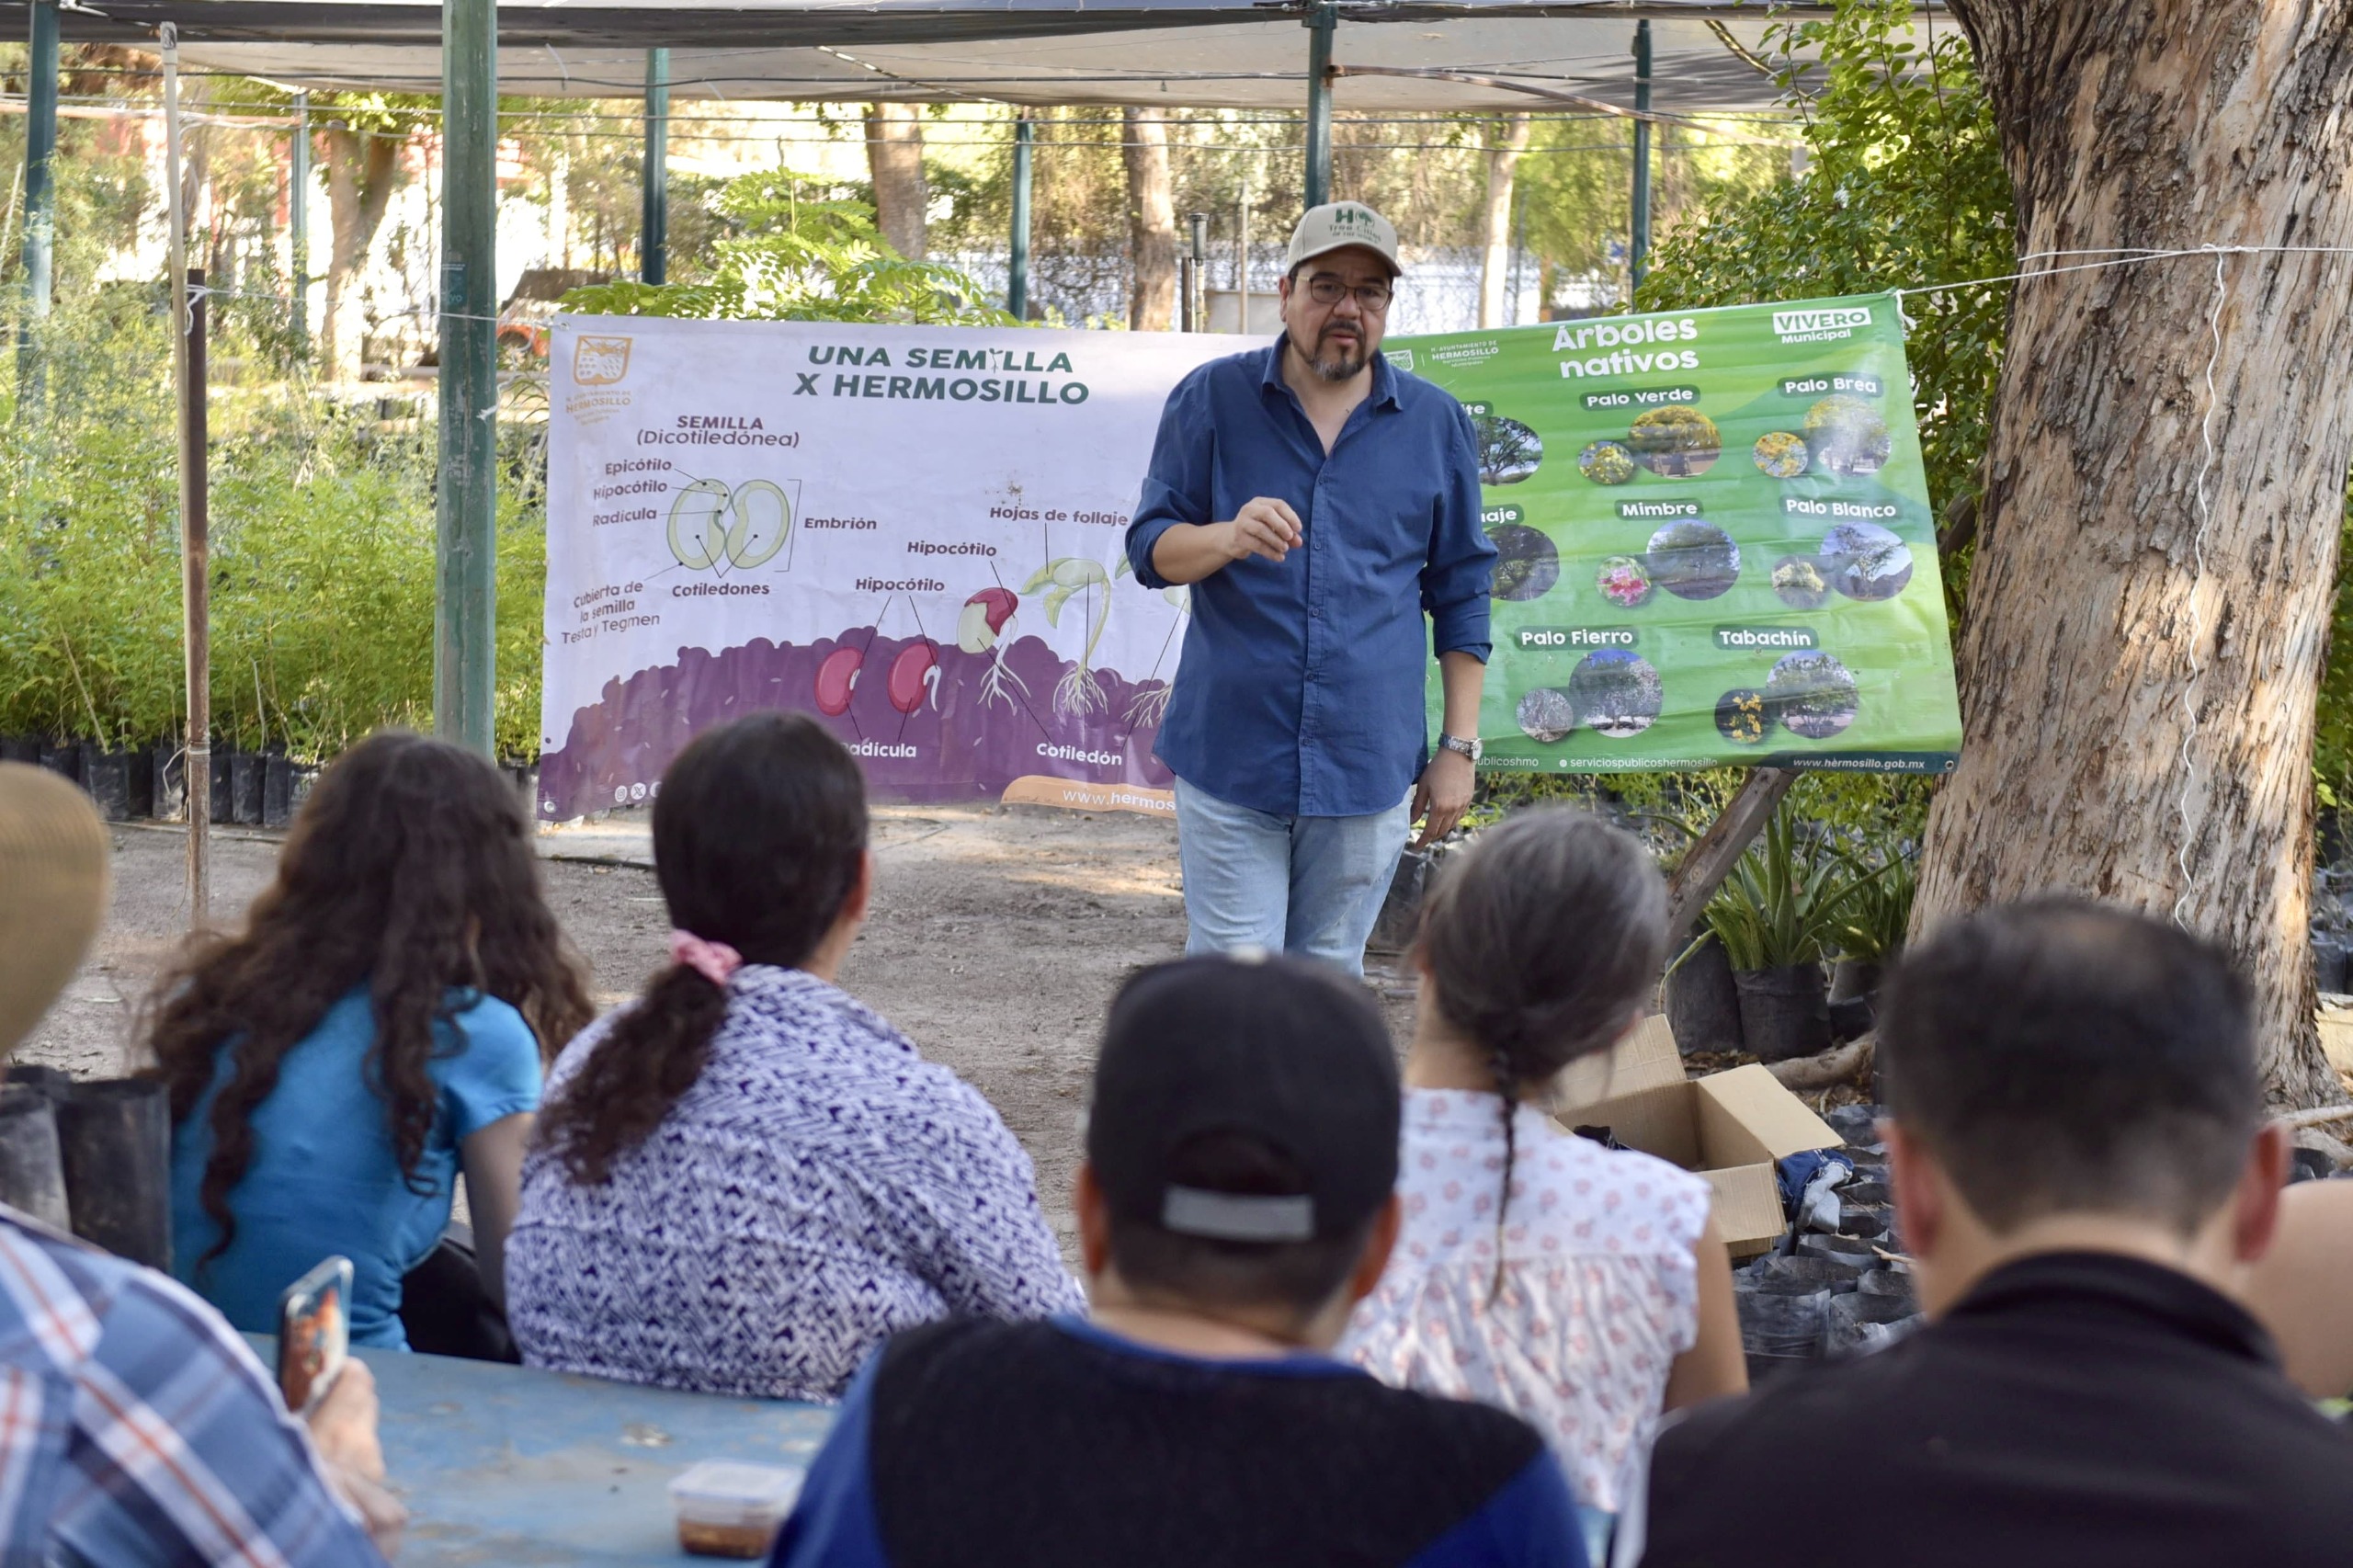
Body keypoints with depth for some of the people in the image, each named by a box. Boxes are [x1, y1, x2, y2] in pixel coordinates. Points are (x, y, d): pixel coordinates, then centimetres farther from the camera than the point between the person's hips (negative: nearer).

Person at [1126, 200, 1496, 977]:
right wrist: (1229, 537, -21)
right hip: (1229, 757, -1)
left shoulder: (1436, 423, 7)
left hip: (1367, 766, 1)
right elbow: (1150, 548, 2)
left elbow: (1461, 597, 11)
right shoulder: (1212, 399, 3)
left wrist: (1459, 746, 6)